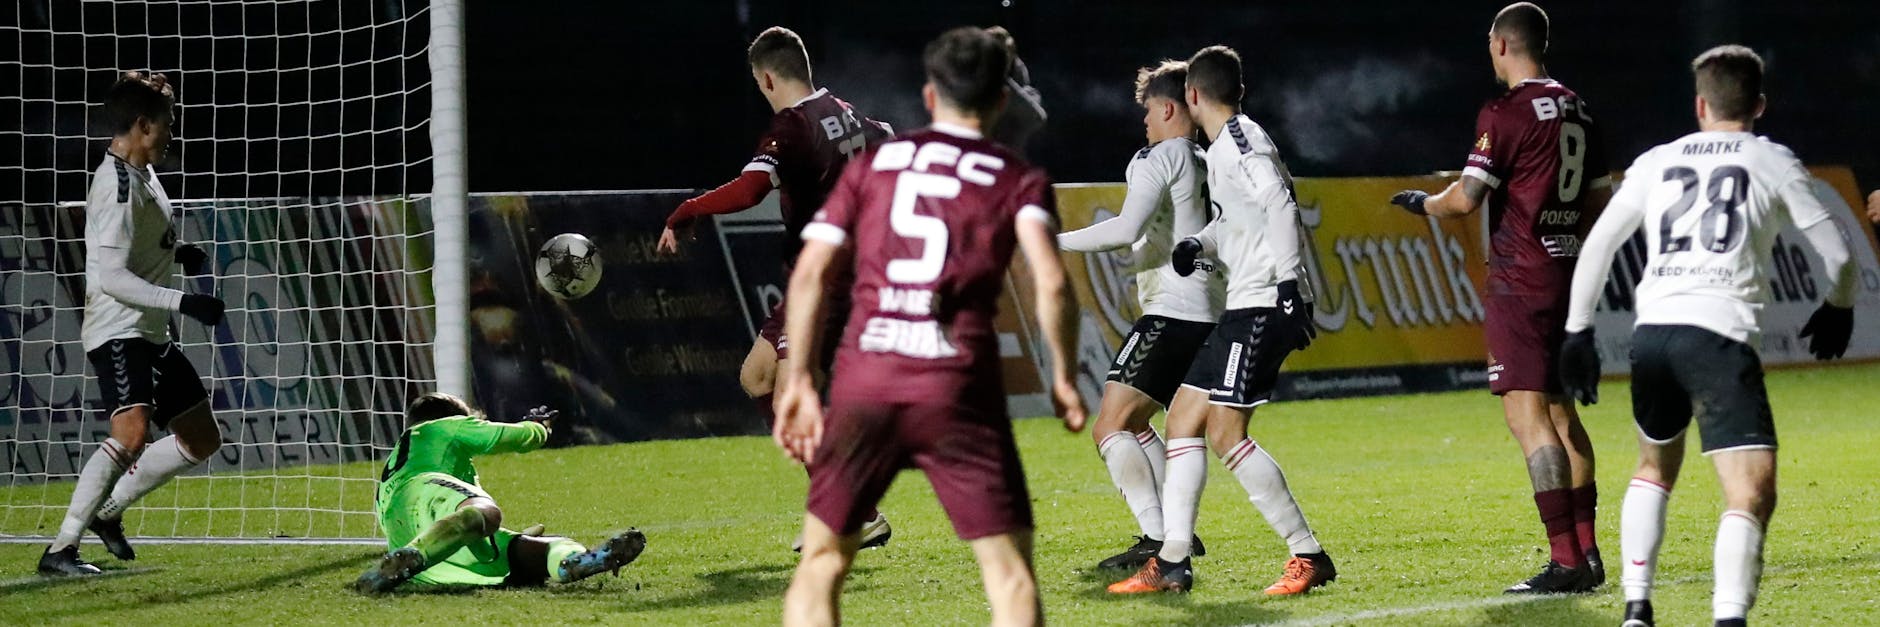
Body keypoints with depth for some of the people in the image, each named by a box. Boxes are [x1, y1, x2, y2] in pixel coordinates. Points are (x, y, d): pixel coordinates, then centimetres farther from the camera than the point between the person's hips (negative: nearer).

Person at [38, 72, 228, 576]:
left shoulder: (141, 174, 12)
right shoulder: (118, 185, -18)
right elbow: (111, 277, -25)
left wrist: (176, 251, 12)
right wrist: (182, 302, -30)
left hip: (150, 334, 10)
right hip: (117, 332, -10)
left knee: (202, 439, 17)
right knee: (132, 432, -30)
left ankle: (108, 511, 25)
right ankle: (61, 549, -30)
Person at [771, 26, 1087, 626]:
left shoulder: (871, 165, 15)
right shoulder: (1019, 180, 8)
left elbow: (810, 274, 7)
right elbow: (1050, 282, -7)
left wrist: (798, 380, 11)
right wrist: (1063, 377, 4)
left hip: (863, 381, 2)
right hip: (959, 392, -2)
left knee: (821, 560, 13)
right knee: (1010, 569, 3)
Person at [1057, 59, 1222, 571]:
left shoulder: (1158, 159, -9)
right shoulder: (1209, 164, 16)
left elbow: (1127, 229, -22)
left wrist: (1058, 241, -14)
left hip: (1172, 312, -9)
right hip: (1208, 313, 9)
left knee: (1110, 427, -10)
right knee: (1133, 423, 22)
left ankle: (1156, 538, -20)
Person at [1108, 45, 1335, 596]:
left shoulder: (1240, 140, -10)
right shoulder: (1225, 147, 20)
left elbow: (1280, 206, -22)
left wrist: (1289, 286, -28)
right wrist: (1198, 244, 13)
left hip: (1262, 306, -10)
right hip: (1244, 308, 10)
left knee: (1225, 432, -14)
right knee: (1183, 419, 10)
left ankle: (1309, 556, -10)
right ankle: (1172, 563, 11)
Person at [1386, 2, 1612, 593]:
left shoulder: (1505, 113, -12)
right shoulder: (1577, 110, 12)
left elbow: (1466, 198, -15)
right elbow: (1600, 200, 18)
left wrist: (1424, 203, 5)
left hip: (1520, 279, -8)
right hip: (1567, 272, 8)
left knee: (1526, 411, -10)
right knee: (1560, 411, 16)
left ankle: (1565, 560, -17)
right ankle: (1587, 552, 17)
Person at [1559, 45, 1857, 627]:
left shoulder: (1656, 162, 19)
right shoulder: (1773, 163, 10)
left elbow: (1597, 244, 15)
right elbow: (1837, 253, 10)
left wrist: (1577, 331, 21)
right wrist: (1838, 307, 30)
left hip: (1651, 332, 4)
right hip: (1720, 335, -4)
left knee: (1655, 468, 29)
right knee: (1751, 495, -11)